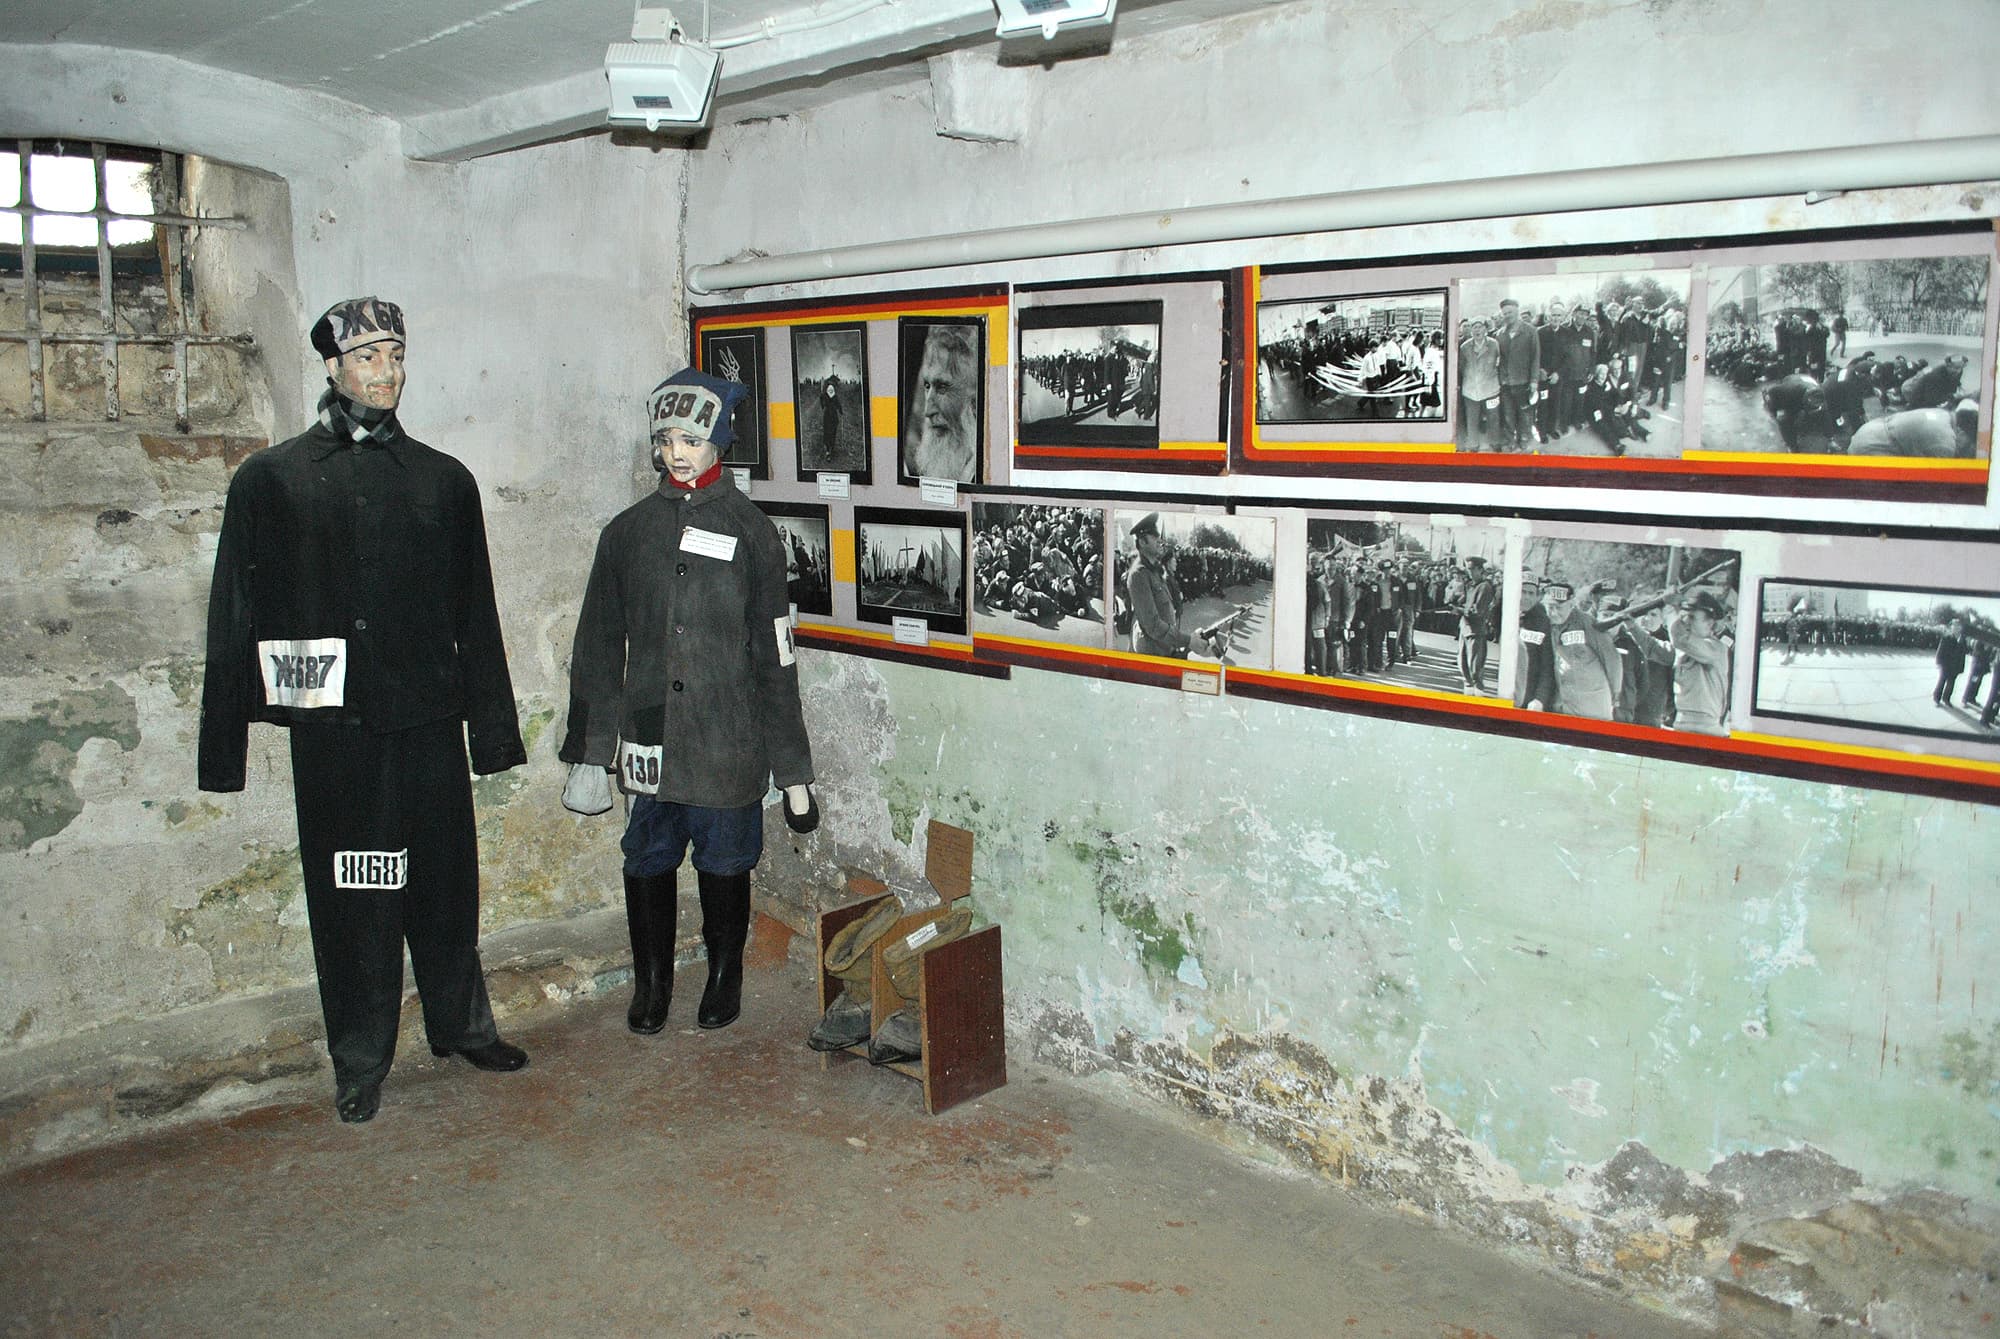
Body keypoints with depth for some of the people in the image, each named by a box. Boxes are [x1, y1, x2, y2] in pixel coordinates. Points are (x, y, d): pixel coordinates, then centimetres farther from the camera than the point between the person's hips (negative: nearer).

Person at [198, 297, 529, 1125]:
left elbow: (475, 613, 11)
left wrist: (491, 723, 9)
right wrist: (223, 742, 0)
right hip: (333, 725, -2)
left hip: (430, 719, 2)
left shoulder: (443, 479, 10)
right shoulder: (272, 479, 3)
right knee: (351, 895, 6)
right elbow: (236, 617, 3)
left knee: (445, 881, 11)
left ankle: (462, 1025, 29)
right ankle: (360, 1060, 21)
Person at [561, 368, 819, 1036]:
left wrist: (792, 769, -3)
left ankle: (724, 979, 31)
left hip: (728, 742, -2)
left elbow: (775, 656, -2)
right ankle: (651, 984, 30)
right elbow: (597, 649, 10)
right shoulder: (629, 530, 7)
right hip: (649, 736, 2)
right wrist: (588, 752, 7)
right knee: (647, 862, 10)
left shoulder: (750, 530, -1)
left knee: (725, 866, 9)